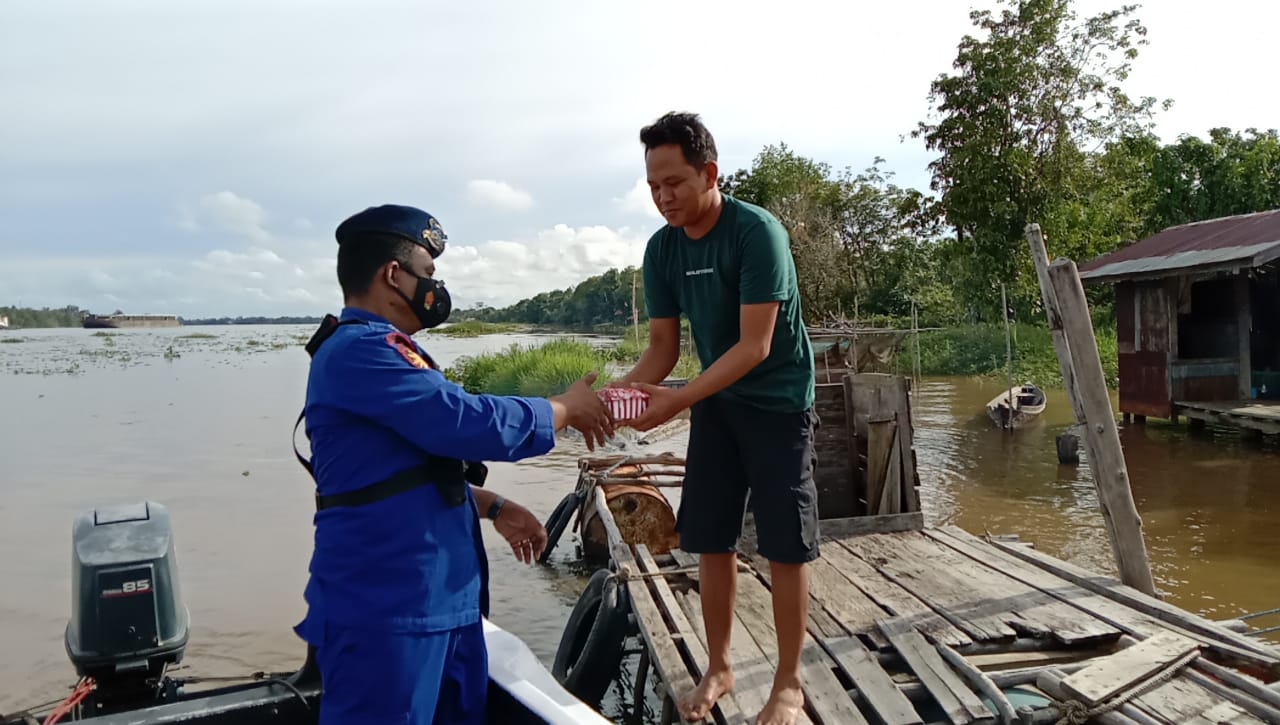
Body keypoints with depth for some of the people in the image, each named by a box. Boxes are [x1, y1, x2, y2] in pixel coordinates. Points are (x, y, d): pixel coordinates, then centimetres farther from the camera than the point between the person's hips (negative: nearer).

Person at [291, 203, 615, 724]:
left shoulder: (375, 351, 17)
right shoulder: (362, 350, -19)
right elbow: (471, 423, -22)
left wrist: (493, 507, 19)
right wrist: (566, 409, -7)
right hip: (386, 609, -10)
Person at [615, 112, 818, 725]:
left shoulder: (757, 232, -22)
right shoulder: (661, 249, -3)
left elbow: (754, 345, -25)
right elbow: (662, 346, 0)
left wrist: (677, 400, -33)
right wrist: (620, 390, -19)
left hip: (778, 404, -5)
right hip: (714, 403, 6)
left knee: (785, 547, 0)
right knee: (711, 540, 8)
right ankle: (719, 669, 24)